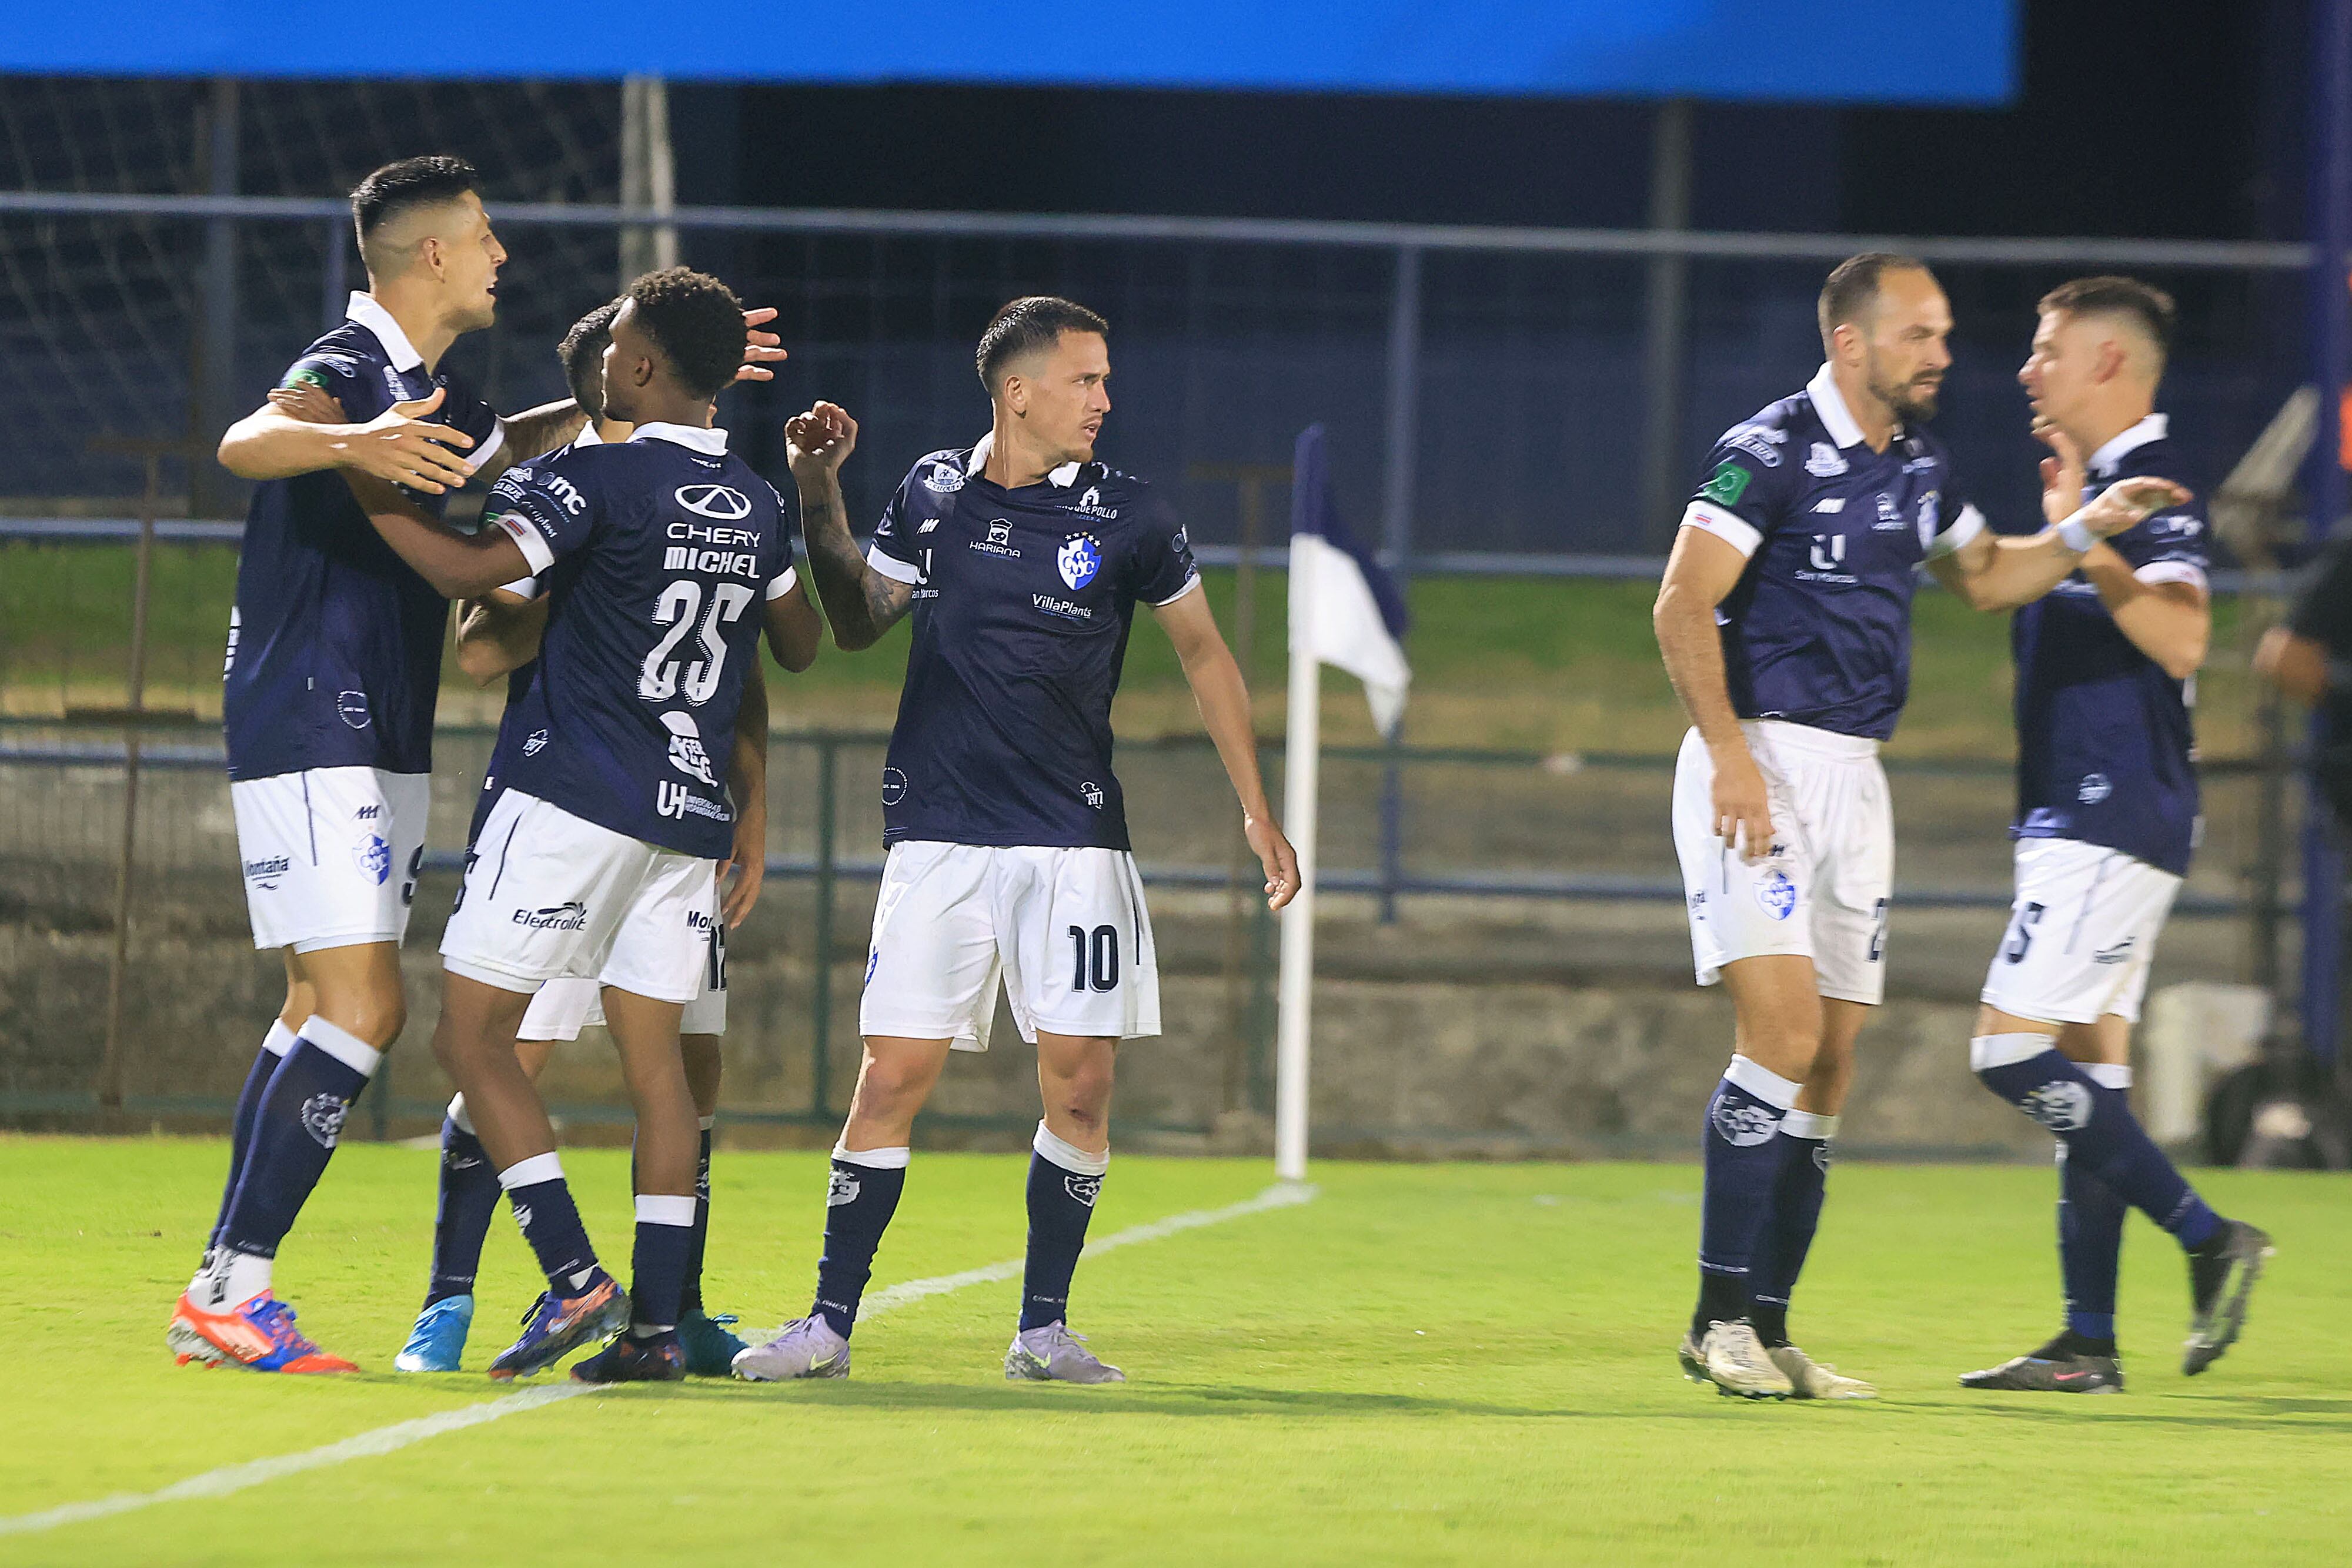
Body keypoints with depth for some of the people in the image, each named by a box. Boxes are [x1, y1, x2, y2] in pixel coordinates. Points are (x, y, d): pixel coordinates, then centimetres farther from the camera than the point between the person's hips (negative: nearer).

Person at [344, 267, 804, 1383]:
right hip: (692, 809, 7)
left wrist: (364, 489, -12)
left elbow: (470, 571, -20)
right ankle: (656, 1323, 1)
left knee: (470, 1036, -1)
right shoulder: (759, 506, 10)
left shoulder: (600, 478, -11)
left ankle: (575, 1278, -11)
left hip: (574, 797, -7)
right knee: (654, 1060, 7)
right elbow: (797, 642, 23)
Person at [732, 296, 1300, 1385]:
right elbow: (857, 622, 18)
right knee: (892, 1079, -4)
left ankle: (1043, 1330, 7)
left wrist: (1255, 809, 9)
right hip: (938, 836, 0)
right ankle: (829, 1324, 3)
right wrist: (818, 497, 6)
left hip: (1074, 844, 0)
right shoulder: (932, 492, 4)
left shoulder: (1126, 516, 0)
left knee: (1079, 1084, -5)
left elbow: (1202, 651, 11)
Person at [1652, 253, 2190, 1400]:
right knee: (1784, 1027, -18)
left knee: (1830, 1065, 5)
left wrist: (2085, 531, 14)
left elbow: (1984, 575, 30)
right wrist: (1731, 756, -22)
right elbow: (1683, 608, -15)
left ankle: (1767, 1328, 9)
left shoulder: (1918, 467, 13)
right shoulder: (1769, 453, -11)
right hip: (1758, 761, -8)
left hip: (1854, 779, 8)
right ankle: (1720, 1318, -14)